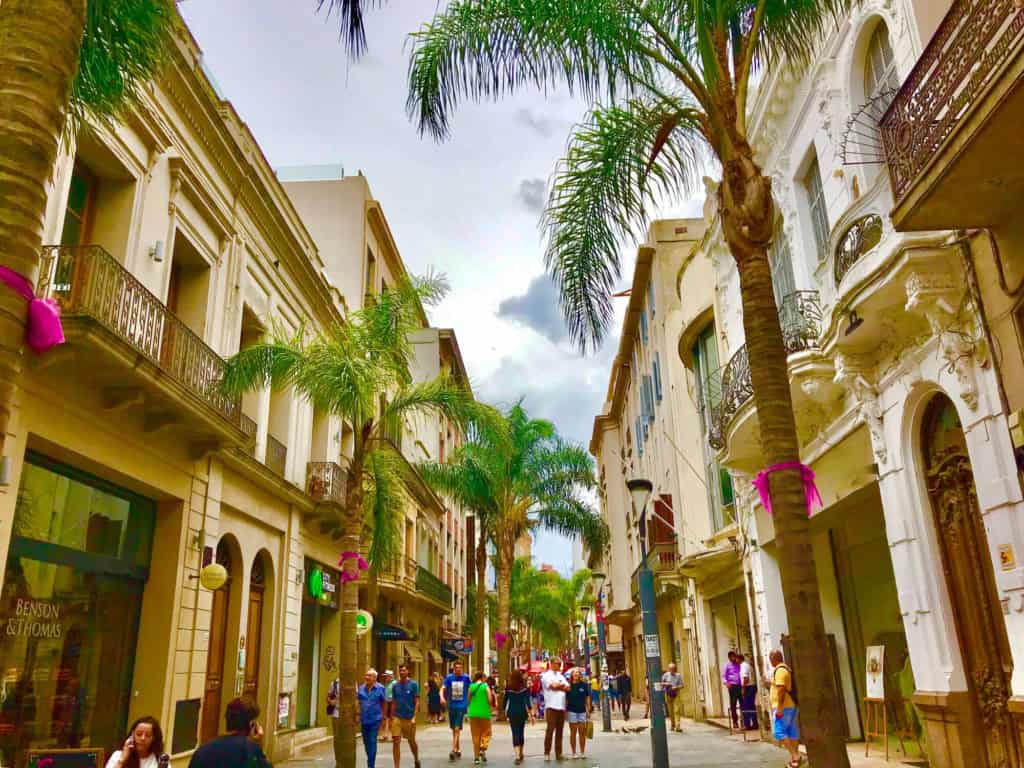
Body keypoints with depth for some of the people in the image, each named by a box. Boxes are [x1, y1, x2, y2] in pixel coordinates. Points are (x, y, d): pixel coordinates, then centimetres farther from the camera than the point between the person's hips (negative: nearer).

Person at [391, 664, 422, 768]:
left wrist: (414, 717, -14)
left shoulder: (413, 684, -6)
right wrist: (392, 717, 6)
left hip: (409, 718, -2)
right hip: (397, 717, 2)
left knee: (411, 741, 13)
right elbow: (393, 703, 10)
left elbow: (417, 702, -7)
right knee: (396, 742, -7)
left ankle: (416, 760, 38)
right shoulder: (395, 685, 4)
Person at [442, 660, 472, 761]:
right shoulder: (449, 678, 0)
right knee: (453, 729, 12)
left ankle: (453, 750, -13)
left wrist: (468, 701, 8)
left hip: (462, 706, -3)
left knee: (457, 729, -12)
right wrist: (442, 697, -27)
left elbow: (470, 689, 9)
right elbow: (443, 688, -9)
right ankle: (458, 749, 26)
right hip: (451, 706, 3)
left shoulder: (466, 677, -2)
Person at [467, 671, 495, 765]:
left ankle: (476, 757, 11)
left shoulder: (471, 687, 5)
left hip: (473, 713, 3)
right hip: (484, 713, -3)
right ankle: (482, 749, -8)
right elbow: (490, 701, -9)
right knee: (486, 733, 13)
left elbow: (468, 700, 8)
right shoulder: (486, 687, -5)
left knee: (475, 736, 11)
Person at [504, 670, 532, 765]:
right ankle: (520, 754, 32)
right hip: (522, 712, 1)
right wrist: (530, 713, -6)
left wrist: (505, 713, 15)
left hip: (512, 712, -1)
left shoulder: (508, 688, -3)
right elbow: (527, 701, -8)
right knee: (521, 732, 18)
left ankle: (517, 756, -18)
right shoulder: (525, 687, -3)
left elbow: (505, 700, 3)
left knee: (515, 733, -3)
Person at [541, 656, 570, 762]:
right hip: (551, 707, -6)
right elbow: (553, 685, -16)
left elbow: (567, 688, 7)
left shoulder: (561, 676, 19)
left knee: (559, 731, 8)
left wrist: (557, 686, -6)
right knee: (550, 730, -8)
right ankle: (547, 753, 0)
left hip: (561, 707, 6)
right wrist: (562, 685, 1)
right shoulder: (546, 675, -1)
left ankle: (558, 754, 13)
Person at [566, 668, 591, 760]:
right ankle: (574, 753, 12)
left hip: (582, 711, 2)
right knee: (573, 732, 4)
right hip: (572, 711, -1)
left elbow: (587, 698, 6)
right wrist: (565, 711, -1)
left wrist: (588, 710, 4)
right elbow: (566, 699, 1)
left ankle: (583, 752, 15)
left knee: (582, 732, 5)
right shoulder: (569, 685, -4)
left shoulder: (584, 685, 1)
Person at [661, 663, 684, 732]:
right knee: (670, 711, 6)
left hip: (676, 695, -1)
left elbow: (681, 685, -1)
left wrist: (676, 687, -19)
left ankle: (678, 726, -14)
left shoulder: (678, 675, 0)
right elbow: (661, 683, 6)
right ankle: (673, 725, 22)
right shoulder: (666, 675, 2)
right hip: (668, 695, 1)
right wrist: (665, 684, -13)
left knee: (677, 710, -11)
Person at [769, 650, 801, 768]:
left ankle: (795, 755, -13)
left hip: (783, 707, -10)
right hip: (791, 705, 10)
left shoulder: (779, 670, -16)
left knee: (778, 732, -9)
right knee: (792, 732, 9)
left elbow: (781, 689, -22)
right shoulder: (786, 669, 16)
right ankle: (794, 757, 11)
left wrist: (779, 708, -23)